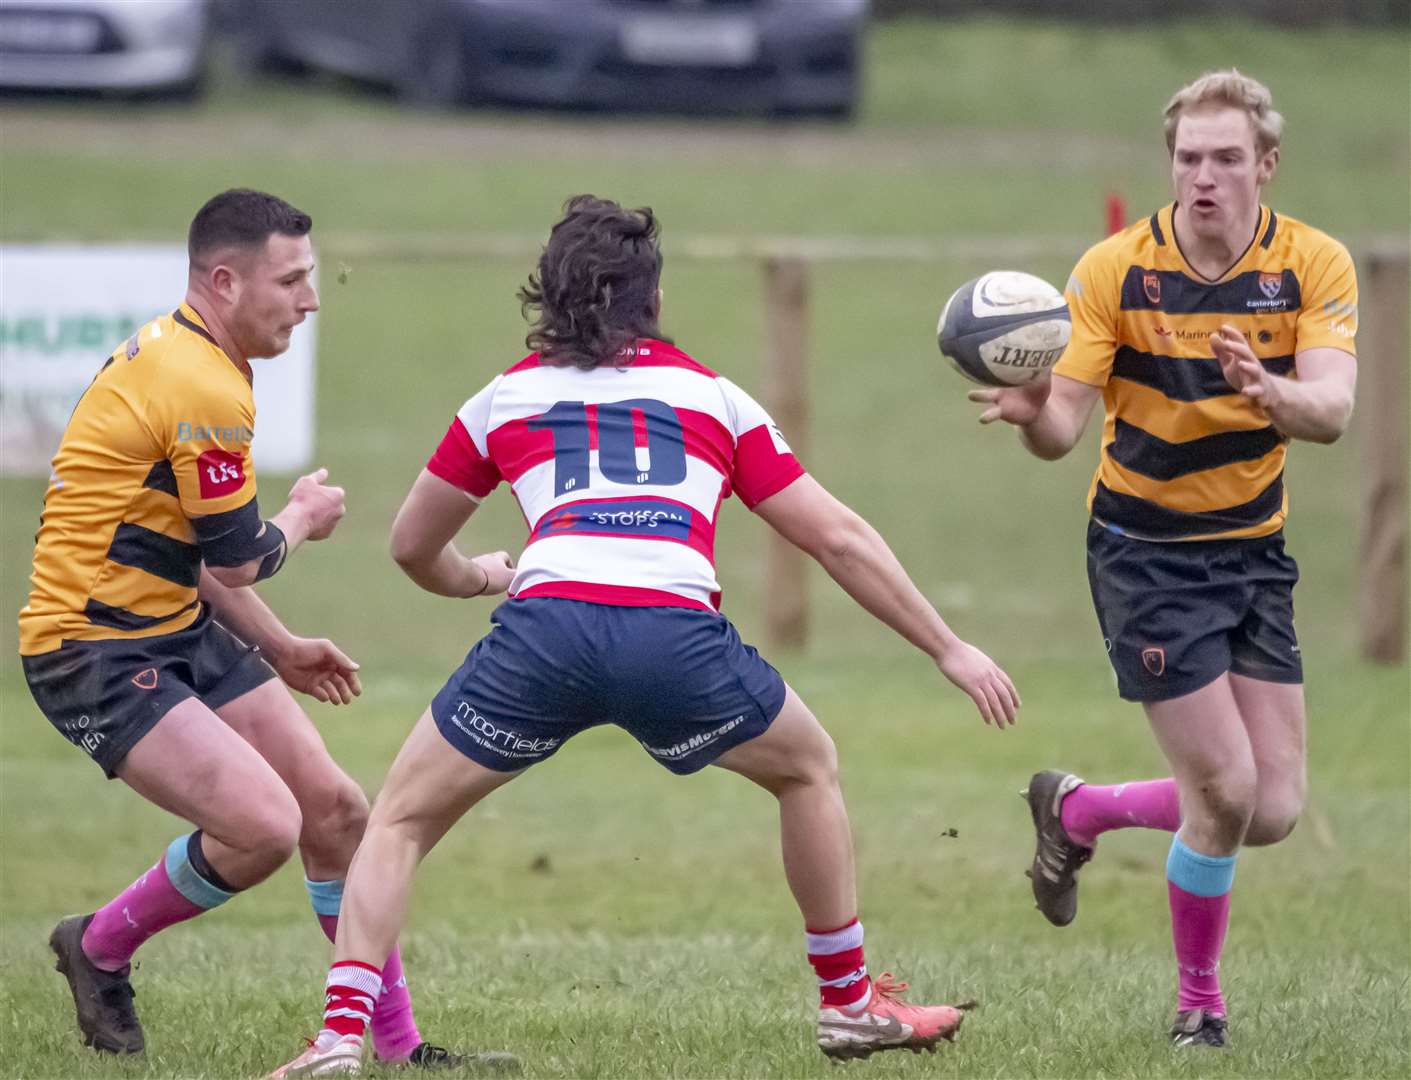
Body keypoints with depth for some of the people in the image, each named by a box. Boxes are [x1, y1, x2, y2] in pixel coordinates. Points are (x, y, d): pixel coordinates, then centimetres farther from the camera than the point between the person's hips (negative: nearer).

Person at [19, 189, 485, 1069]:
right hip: (96, 655, -10)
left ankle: (400, 1044, 12)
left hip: (181, 629, 10)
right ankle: (99, 950, 4)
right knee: (264, 825, -22)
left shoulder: (177, 355, 12)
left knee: (334, 808, 5)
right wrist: (305, 518, 6)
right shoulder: (205, 390, -22)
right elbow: (238, 560, -16)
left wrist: (280, 648, 24)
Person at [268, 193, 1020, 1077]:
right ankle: (850, 1003, 35)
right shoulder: (711, 395, 25)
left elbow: (413, 548, 36)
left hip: (546, 629, 0)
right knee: (809, 768, 29)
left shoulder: (506, 398, 25)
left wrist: (475, 576, 59)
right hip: (677, 634, 0)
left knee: (402, 821, 18)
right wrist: (949, 649, 31)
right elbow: (839, 539, 24)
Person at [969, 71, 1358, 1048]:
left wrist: (1271, 392, -47)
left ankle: (1078, 811, 28)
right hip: (1146, 552, -4)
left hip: (1254, 547, 4)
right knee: (1225, 792, -12)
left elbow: (1332, 408, -24)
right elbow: (1064, 426, -16)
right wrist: (1033, 413, -41)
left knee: (1273, 810, 1)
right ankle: (1198, 999, 15)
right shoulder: (1116, 270, -13)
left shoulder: (1315, 264, -9)